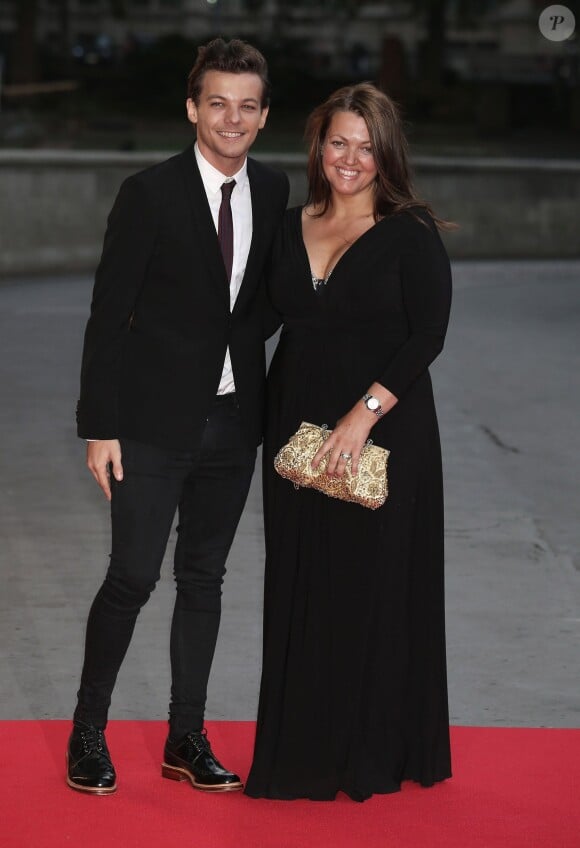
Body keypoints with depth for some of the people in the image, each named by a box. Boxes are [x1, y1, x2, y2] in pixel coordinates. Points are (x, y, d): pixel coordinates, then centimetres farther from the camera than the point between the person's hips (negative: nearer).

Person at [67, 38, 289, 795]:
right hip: (156, 421, -5)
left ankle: (187, 739, 21)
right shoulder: (149, 195, -11)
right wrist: (99, 428, -12)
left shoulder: (274, 192, 4)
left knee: (204, 578, 11)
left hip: (233, 420, 5)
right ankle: (89, 732, 12)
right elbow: (109, 316, -10)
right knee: (133, 577, -4)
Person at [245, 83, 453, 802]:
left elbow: (427, 337, -12)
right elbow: (269, 320, 13)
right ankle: (305, 750, 18)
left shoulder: (411, 234, -6)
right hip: (298, 428, 5)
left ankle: (374, 755, 13)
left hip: (384, 434, -5)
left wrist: (363, 415, -20)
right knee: (301, 590, 8)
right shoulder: (292, 229, 9)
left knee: (373, 586, 1)